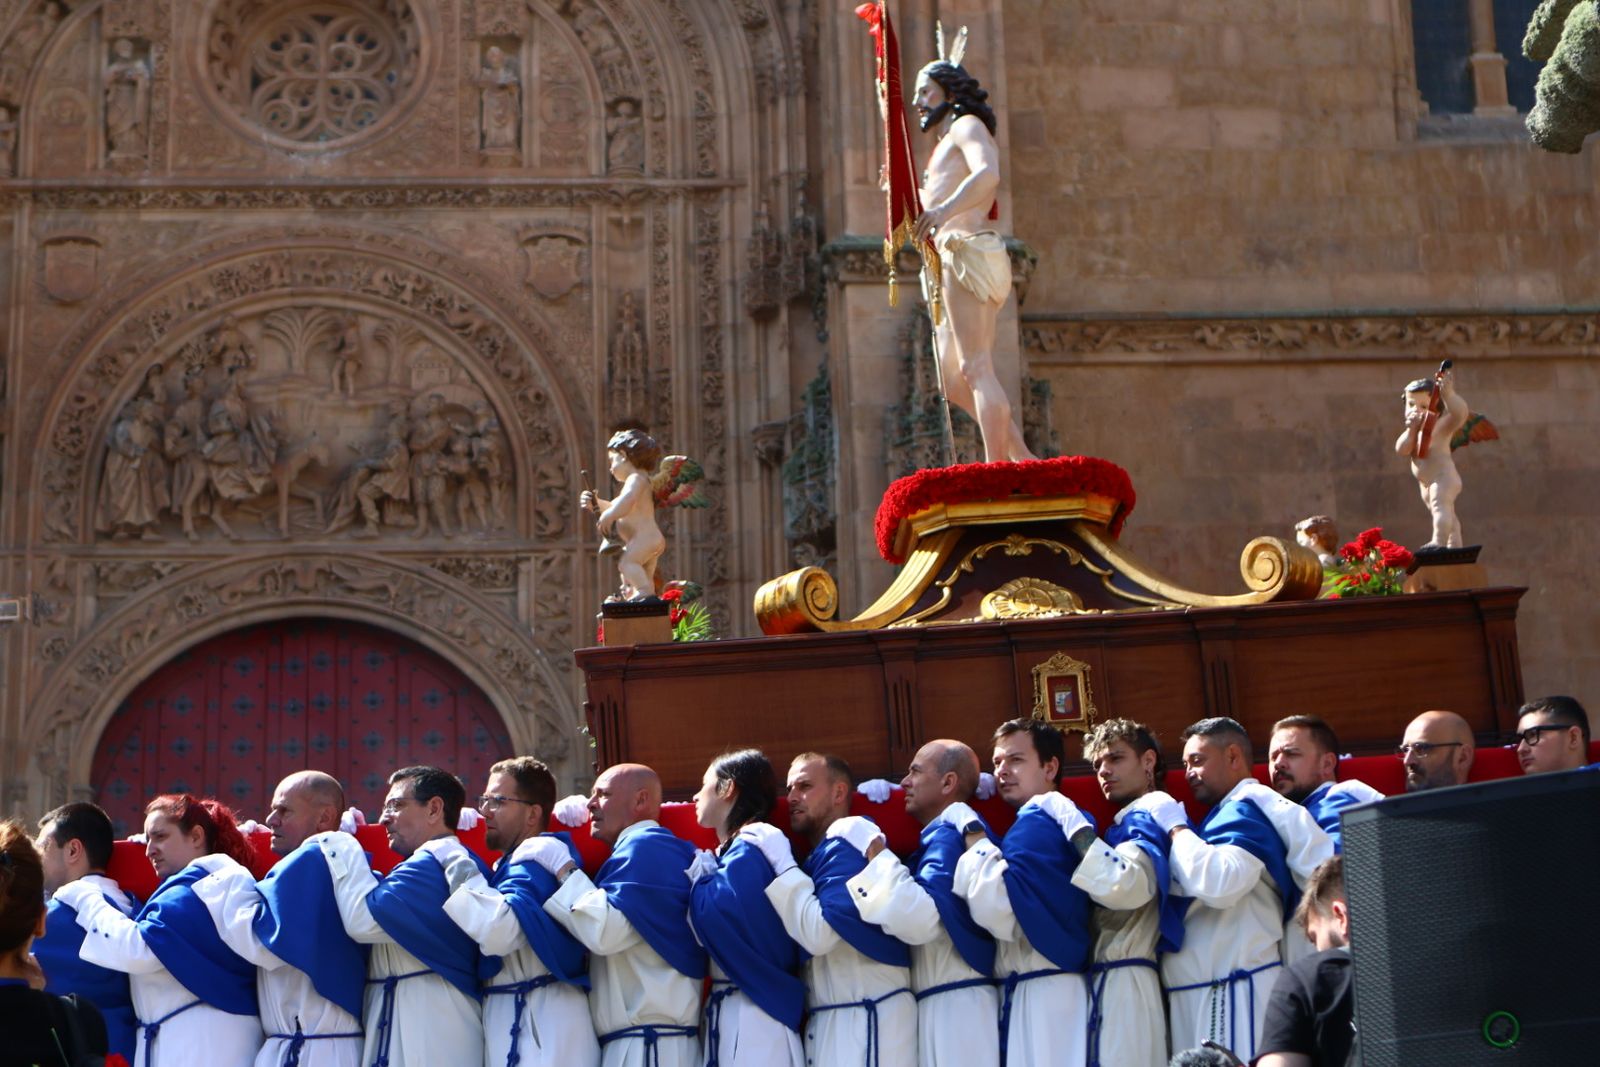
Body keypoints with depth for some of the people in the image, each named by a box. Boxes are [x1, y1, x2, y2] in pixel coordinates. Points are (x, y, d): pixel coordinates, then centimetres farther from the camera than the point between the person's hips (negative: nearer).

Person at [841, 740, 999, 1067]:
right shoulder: (942, 836, 19)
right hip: (942, 1007, 10)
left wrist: (877, 857, -17)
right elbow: (911, 922, 22)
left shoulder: (948, 835, -11)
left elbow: (919, 919, -26)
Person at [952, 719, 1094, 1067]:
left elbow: (1000, 911, -21)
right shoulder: (1065, 819, 18)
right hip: (1047, 991, 9)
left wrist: (974, 842, -11)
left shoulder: (1036, 822, -10)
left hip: (1041, 995, -9)